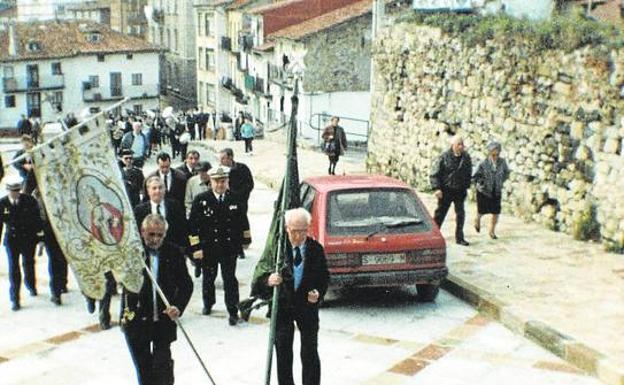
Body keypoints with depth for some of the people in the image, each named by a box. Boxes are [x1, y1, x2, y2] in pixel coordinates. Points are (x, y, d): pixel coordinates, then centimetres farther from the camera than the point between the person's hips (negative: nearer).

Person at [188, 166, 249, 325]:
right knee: (208, 278, 16)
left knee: (230, 279, 0)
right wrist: (196, 247, -9)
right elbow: (193, 224, -6)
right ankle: (208, 304, 39)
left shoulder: (235, 199, 0)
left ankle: (233, 311, 6)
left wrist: (245, 240, 11)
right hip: (208, 248, 0)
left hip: (230, 248, 0)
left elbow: (242, 221, 10)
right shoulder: (201, 200, -6)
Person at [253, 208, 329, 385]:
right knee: (283, 353, 8)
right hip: (282, 306, 0)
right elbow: (260, 277, -10)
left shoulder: (316, 249, -6)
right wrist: (268, 281, -33)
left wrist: (318, 293, -17)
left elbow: (324, 277, 3)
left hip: (308, 306, 0)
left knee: (310, 354, 6)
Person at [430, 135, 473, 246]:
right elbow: (434, 174, -9)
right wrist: (436, 188, -17)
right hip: (446, 191, -3)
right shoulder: (444, 157, -11)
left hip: (460, 191, 3)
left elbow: (469, 174, 15)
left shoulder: (466, 157, 1)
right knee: (440, 213, 5)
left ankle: (459, 238, 15)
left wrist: (466, 186, 10)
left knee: (460, 214, 5)